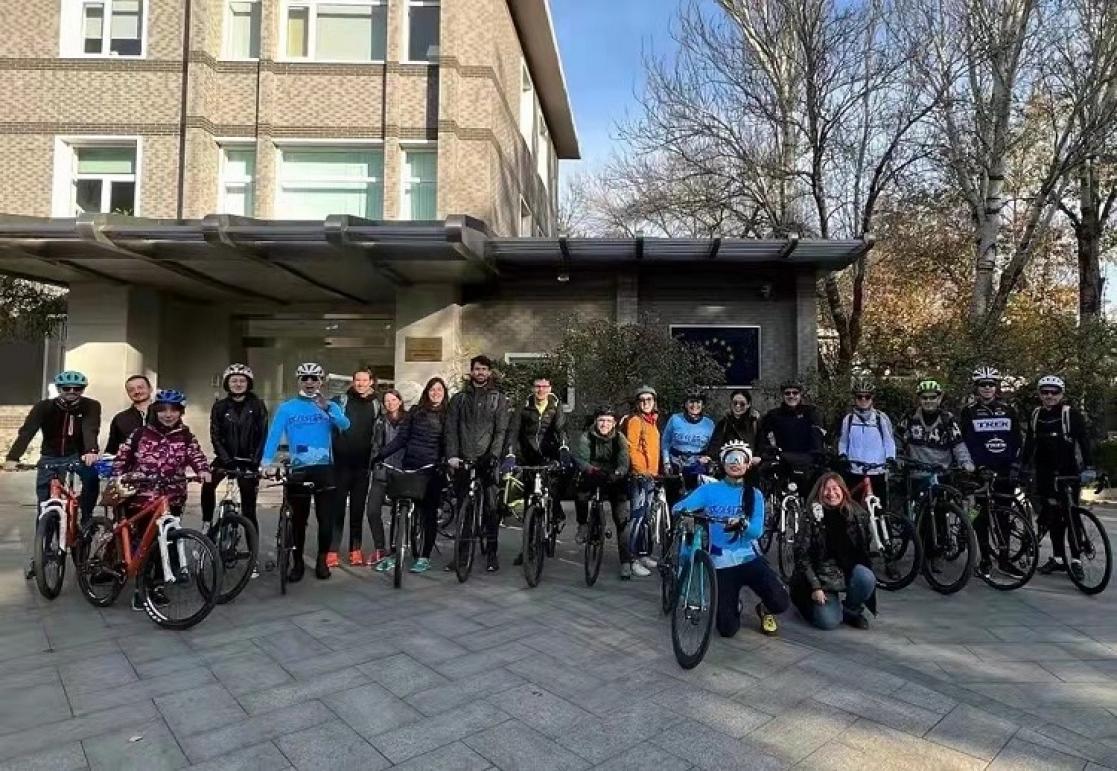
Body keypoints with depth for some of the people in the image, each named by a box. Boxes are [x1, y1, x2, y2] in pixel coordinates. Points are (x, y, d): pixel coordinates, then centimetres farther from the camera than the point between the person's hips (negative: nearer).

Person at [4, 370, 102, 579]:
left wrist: (91, 451, -52)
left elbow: (90, 430, -32)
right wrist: (12, 457, -42)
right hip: (50, 458, 1)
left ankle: (86, 521, -11)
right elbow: (27, 431, -26)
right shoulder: (44, 407, -13)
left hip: (78, 455, -1)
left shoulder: (91, 406, -15)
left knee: (92, 475, -33)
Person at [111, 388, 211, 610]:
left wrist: (203, 470, -26)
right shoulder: (141, 433, 2)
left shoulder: (186, 436, 4)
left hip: (171, 500, 1)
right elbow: (122, 456, 9)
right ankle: (140, 589, 13)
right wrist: (118, 477, -3)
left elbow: (196, 455, -6)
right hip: (141, 498, -1)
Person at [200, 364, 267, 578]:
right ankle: (207, 526, -4)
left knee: (249, 511, -1)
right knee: (208, 485, -27)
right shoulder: (220, 406, 2)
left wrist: (256, 460, -14)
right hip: (225, 458, 2)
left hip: (248, 462, -2)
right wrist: (225, 458, -16)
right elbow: (215, 436, -3)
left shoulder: (257, 405, -1)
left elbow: (262, 435, -4)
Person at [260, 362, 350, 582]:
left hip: (324, 469, 0)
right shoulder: (286, 408, 3)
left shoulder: (330, 406, 6)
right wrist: (267, 463, -22)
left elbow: (345, 425, -14)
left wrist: (327, 407, -31)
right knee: (298, 521, 10)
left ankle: (322, 561, 19)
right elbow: (274, 435, -8)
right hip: (298, 470, 0)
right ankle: (297, 563, 24)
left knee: (326, 519, 1)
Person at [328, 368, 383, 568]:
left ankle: (355, 550, 15)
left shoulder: (376, 404, 8)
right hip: (341, 462, -2)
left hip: (363, 464, 2)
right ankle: (332, 551, 5)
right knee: (337, 506, 0)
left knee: (358, 508, 8)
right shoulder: (341, 400, 3)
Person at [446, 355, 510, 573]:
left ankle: (491, 552, 4)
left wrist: (494, 454, -14)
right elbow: (451, 428, 6)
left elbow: (501, 430, -1)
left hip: (487, 459, -2)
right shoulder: (459, 398, 12)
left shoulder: (498, 398, 6)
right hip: (464, 459, 2)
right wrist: (452, 455, -7)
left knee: (492, 507, -6)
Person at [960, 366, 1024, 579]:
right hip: (982, 470, -2)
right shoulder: (969, 411, 2)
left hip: (1006, 471, 3)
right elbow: (967, 442, -4)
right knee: (983, 515, 1)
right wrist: (977, 465, -13)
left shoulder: (1008, 410, 10)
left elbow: (1017, 439, 9)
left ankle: (1004, 560, 14)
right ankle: (985, 559, 9)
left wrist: (1015, 464, -1)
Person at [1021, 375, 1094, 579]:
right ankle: (1058, 558, 15)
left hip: (1069, 473, -4)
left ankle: (1075, 560, 6)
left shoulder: (1072, 414, -6)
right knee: (1052, 516, 7)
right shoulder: (1036, 415, 6)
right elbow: (1029, 443, 9)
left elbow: (1084, 440, -12)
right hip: (1045, 474, 4)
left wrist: (1089, 467, -21)